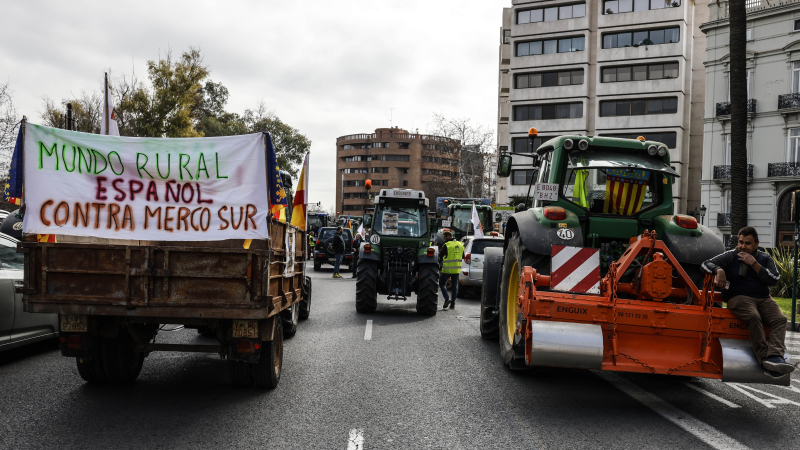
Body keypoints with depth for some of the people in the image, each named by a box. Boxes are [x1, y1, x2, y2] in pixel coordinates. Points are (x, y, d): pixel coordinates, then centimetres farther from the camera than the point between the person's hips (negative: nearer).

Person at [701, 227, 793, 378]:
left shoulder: (765, 258, 16)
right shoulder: (730, 256, 10)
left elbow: (774, 280, 2)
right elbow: (706, 264, 3)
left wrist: (754, 264, -6)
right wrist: (719, 270, -20)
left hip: (763, 298, 4)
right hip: (738, 297, -3)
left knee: (780, 319, -25)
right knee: (753, 317, -35)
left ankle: (775, 356, -44)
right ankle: (764, 359, -42)